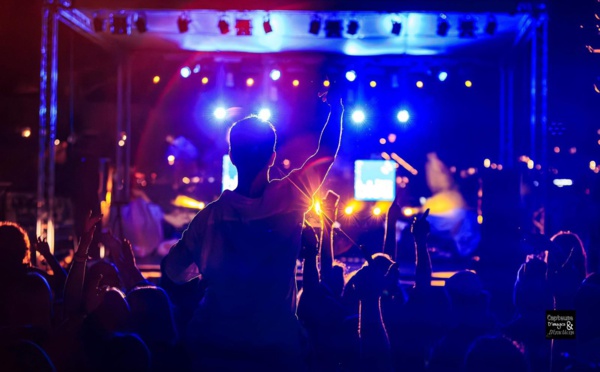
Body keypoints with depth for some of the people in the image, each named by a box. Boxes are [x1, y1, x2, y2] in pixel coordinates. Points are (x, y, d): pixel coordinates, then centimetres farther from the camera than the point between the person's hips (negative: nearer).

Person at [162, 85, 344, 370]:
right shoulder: (290, 199, -12)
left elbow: (174, 272, 3)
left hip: (214, 346, 2)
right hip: (277, 346, -1)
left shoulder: (210, 215, -8)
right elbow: (327, 154, 5)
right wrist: (336, 106, 20)